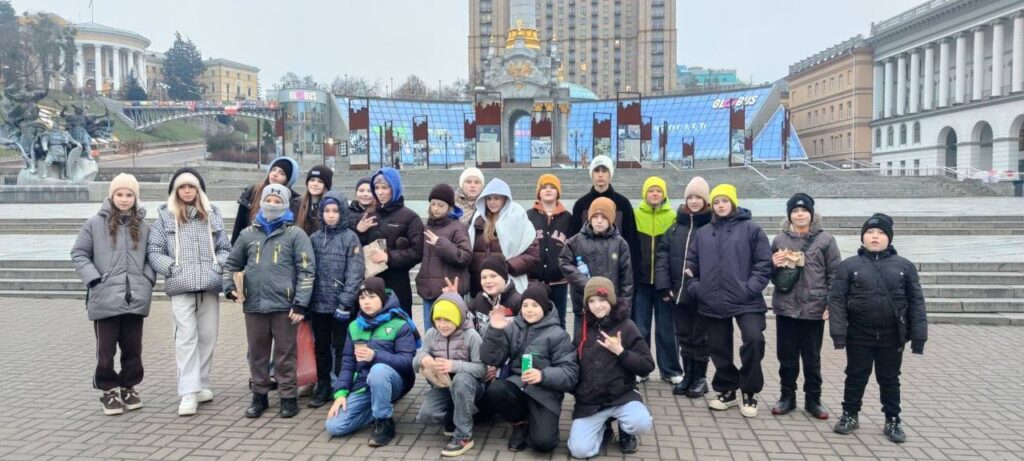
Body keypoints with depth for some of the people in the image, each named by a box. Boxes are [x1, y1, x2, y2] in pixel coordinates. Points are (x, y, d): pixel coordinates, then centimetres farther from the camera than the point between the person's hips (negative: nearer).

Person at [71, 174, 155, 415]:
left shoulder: (143, 227, 9)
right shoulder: (95, 223, 0)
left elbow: (150, 257, 16)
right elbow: (79, 254, 2)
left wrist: (148, 280, 0)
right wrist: (94, 279, -9)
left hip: (136, 298, 3)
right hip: (105, 298, -2)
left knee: (133, 347, 10)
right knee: (106, 349, 3)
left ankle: (129, 386, 27)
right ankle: (109, 389, 19)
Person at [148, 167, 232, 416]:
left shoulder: (212, 214, 14)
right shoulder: (165, 216, 6)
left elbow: (224, 248, 14)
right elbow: (154, 250, 3)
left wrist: (218, 266, -2)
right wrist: (172, 268, -9)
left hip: (210, 285, 3)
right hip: (181, 287, -3)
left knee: (208, 337, 7)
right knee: (186, 338, -8)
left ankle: (201, 385, 21)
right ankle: (189, 392, -7)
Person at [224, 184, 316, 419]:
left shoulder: (295, 234, -1)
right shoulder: (248, 234, 11)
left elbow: (307, 270, -5)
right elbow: (232, 264, 21)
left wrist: (300, 304, -12)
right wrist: (230, 288, 3)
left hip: (284, 305, -4)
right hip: (253, 305, 4)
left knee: (285, 354, 4)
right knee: (257, 353, 12)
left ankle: (289, 397, 15)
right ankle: (259, 396, 25)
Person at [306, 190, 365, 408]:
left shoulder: (350, 238, -4)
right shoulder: (314, 238, 8)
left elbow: (354, 273, -11)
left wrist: (345, 302, -17)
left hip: (341, 305, -4)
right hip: (318, 304, 4)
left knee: (341, 348, 4)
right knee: (321, 347, 13)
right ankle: (323, 388, 24)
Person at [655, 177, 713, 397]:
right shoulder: (676, 226, 7)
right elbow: (662, 255, 4)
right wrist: (664, 286, -4)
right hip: (677, 292, 4)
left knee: (699, 336, 8)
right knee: (683, 336, 14)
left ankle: (700, 378, 22)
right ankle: (688, 375, 28)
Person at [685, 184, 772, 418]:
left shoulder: (751, 230, 0)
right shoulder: (703, 233, 12)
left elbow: (764, 264, -3)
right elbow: (691, 263, 14)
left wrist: (751, 288, -13)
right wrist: (694, 287, 0)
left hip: (745, 301, -4)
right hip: (713, 302, 4)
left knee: (754, 339, -19)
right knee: (718, 348, 10)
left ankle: (749, 392, 0)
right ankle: (727, 390, 29)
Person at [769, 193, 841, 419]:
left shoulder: (825, 240, -1)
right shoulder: (780, 239, 7)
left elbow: (835, 274, -2)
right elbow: (769, 271, 17)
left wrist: (831, 304, -9)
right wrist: (774, 264, -6)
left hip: (814, 309, -2)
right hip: (785, 308, 2)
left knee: (812, 358, 9)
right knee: (787, 356, 10)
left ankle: (813, 399, 21)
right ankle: (787, 396, 23)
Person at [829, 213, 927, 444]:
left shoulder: (905, 266, 2)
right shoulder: (848, 265, -3)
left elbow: (916, 302, 1)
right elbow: (836, 300, -6)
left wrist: (918, 336, -4)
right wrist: (838, 333, -14)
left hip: (892, 338, 1)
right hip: (858, 337, -1)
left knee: (890, 380, 13)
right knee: (855, 377, 12)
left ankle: (893, 421, 26)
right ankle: (849, 415, 27)